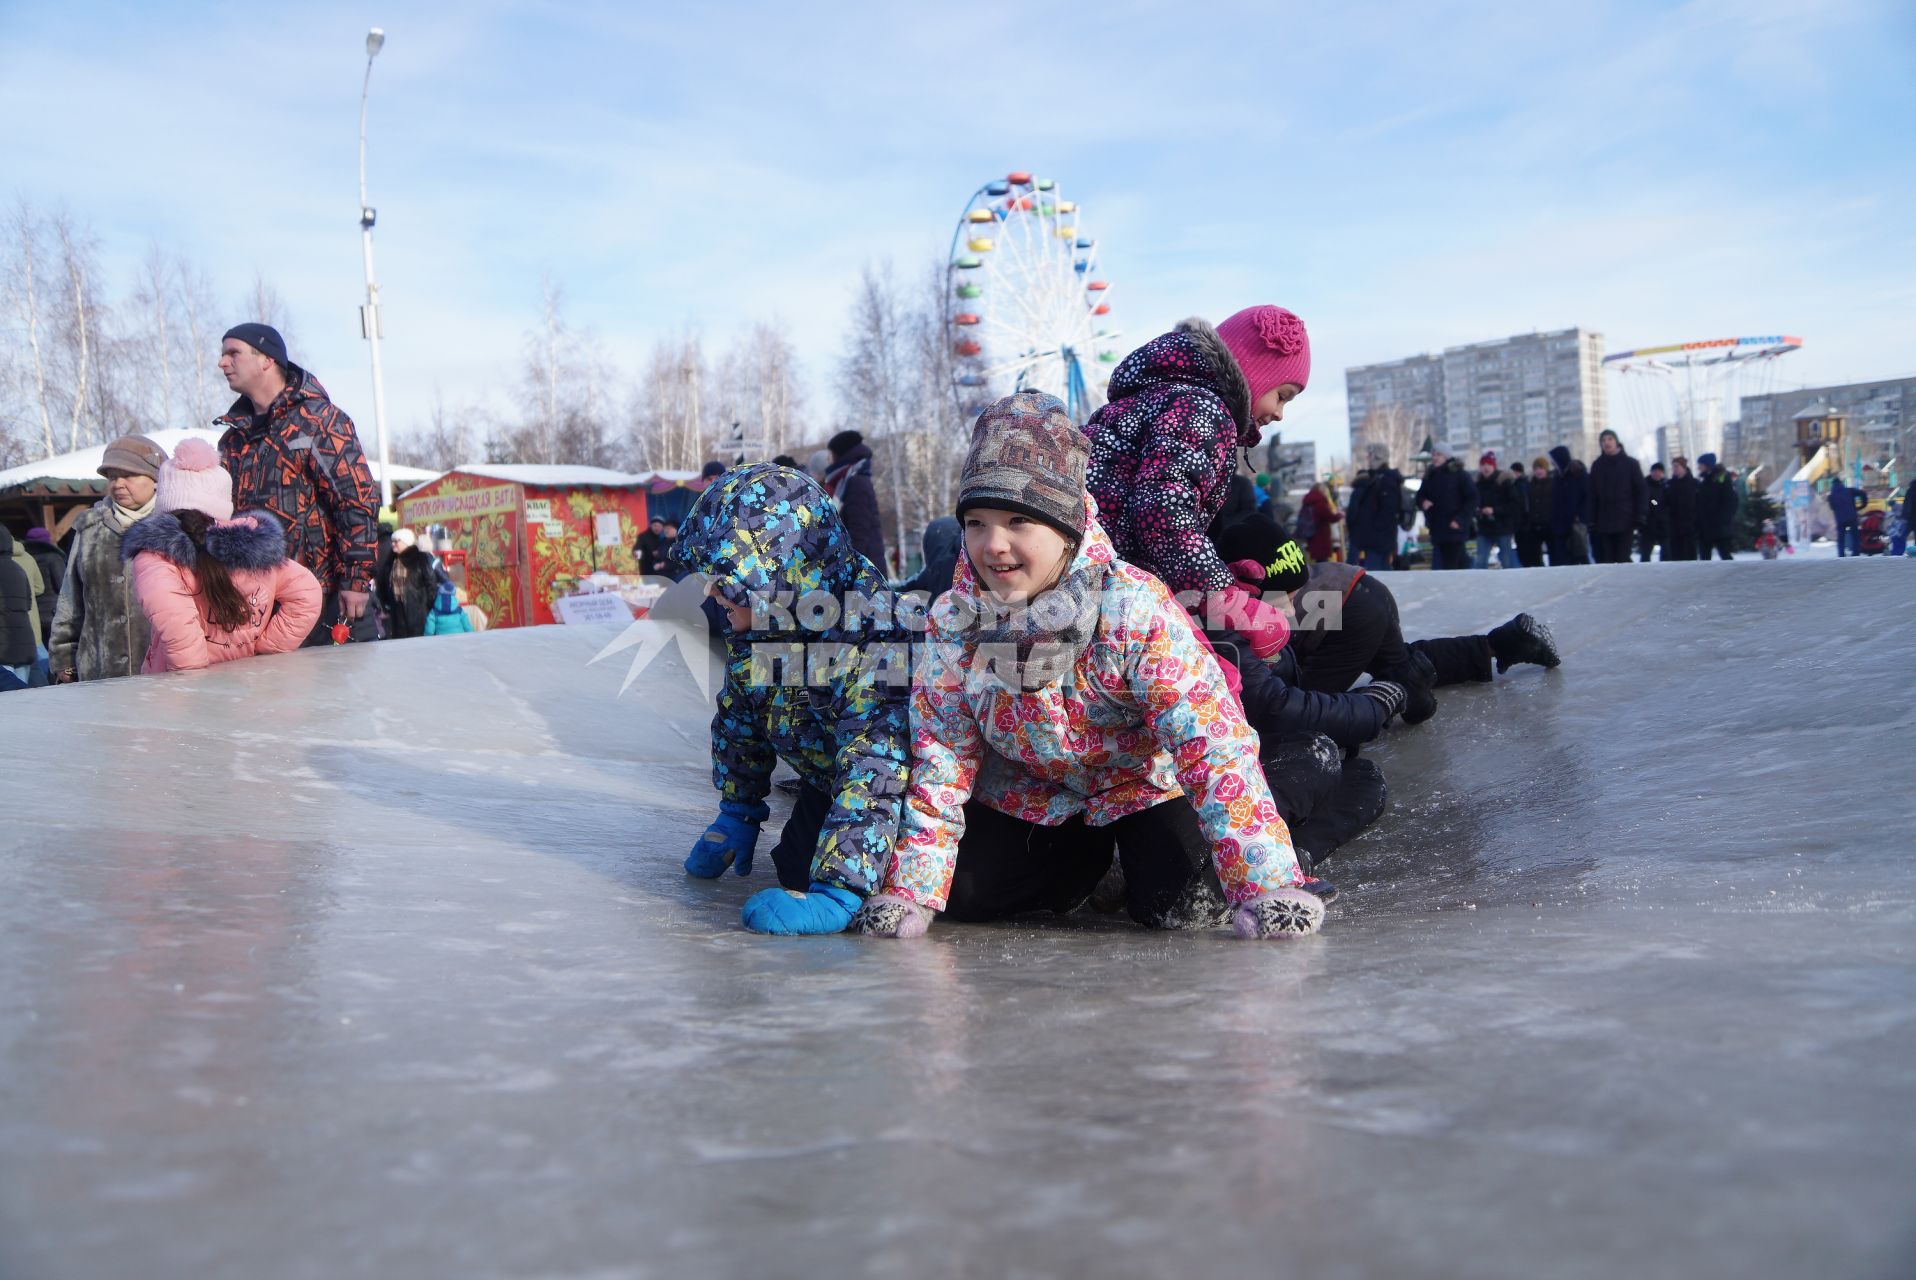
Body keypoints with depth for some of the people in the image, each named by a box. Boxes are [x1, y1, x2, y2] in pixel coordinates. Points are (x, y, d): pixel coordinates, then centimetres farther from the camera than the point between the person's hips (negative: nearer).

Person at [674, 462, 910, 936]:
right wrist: (737, 813, 14)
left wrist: (837, 893, -51)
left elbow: (878, 770, -46)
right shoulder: (754, 631, -11)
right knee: (796, 866, -4)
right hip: (826, 782, 7)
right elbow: (738, 718, 9)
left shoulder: (871, 639, -39)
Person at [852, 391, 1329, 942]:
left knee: (1186, 904, -23)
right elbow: (941, 756, -9)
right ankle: (1084, 857, 18)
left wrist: (1269, 885, -37)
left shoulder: (1134, 608, -32)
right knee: (962, 895, -10)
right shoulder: (953, 625, -18)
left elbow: (1211, 741, -33)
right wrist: (909, 890, -17)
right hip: (1025, 790, 4)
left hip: (1139, 777, -4)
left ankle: (1136, 852, 14)